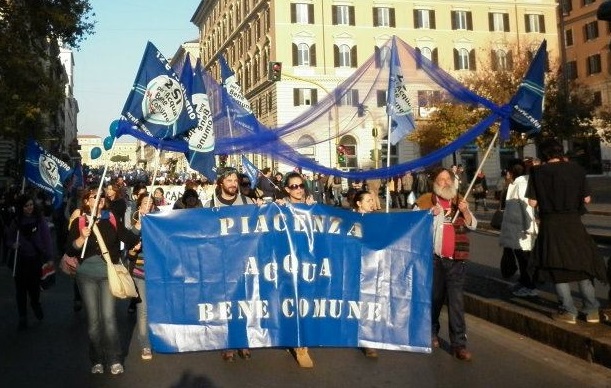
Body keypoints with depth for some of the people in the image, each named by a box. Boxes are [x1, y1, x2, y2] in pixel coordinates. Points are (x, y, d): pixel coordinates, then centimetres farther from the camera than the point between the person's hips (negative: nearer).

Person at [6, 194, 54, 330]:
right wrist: (13, 244, -14)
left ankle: (35, 303, 38)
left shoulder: (40, 219, -6)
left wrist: (50, 258, -12)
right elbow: (9, 239, 9)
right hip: (20, 260, 2)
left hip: (36, 259, -2)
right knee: (21, 288, 4)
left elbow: (47, 238, -7)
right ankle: (23, 317, 18)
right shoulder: (15, 222, 0)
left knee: (34, 286, 4)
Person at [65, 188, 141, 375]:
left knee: (108, 317, -4)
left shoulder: (112, 219, 4)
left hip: (108, 272, 0)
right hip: (87, 274, 0)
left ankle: (114, 359, 6)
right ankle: (97, 360, 17)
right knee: (93, 319, 5)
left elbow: (128, 237, 6)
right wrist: (82, 237, -21)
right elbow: (70, 250, -6)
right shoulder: (79, 222, 1)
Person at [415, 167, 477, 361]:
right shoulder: (425, 201, 0)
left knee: (457, 300, -2)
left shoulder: (460, 201, 11)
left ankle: (459, 344, 0)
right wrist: (429, 215, -17)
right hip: (433, 258, -1)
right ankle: (432, 332, 33)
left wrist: (465, 212, -9)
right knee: (434, 297, 13)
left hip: (456, 259, 1)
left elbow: (473, 225, 10)